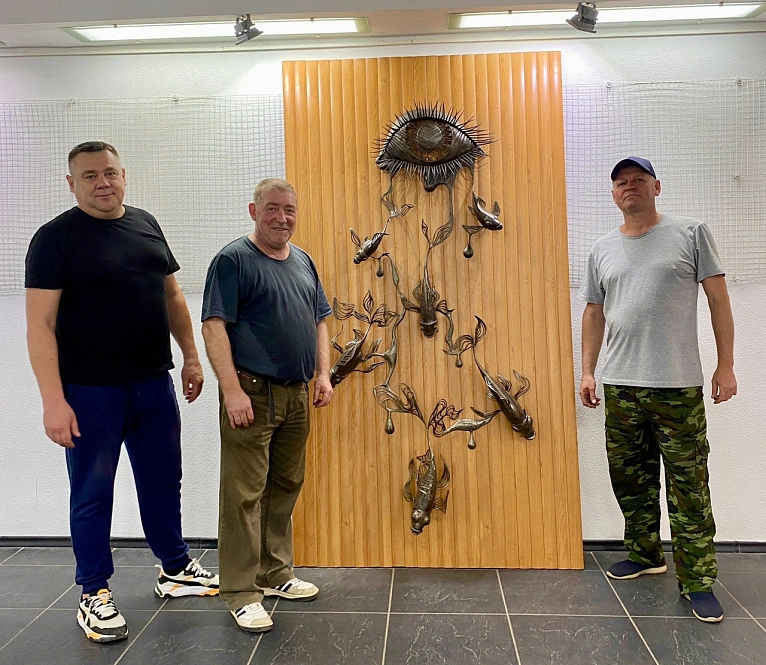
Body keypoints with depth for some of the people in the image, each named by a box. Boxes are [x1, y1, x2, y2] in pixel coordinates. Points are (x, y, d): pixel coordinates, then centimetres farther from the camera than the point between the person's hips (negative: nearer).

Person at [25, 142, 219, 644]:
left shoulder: (146, 224, 9)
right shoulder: (55, 238, -7)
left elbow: (172, 295, 15)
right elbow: (40, 324, -12)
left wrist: (191, 356, 11)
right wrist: (54, 400, -18)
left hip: (154, 383, 5)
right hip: (90, 392, -5)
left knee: (164, 481, 16)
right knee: (92, 493, 9)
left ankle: (176, 570, 34)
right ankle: (95, 596, 26)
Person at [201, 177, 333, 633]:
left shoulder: (303, 261, 14)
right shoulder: (234, 259, -7)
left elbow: (319, 321, 18)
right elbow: (214, 327, -14)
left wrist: (324, 373, 7)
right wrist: (232, 391, -20)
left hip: (297, 394, 7)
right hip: (252, 393, -7)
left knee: (286, 488, 15)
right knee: (245, 494, 0)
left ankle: (276, 573, 31)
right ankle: (242, 593, 13)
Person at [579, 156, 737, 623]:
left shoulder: (691, 233, 1)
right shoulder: (603, 250, 11)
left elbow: (718, 298, 1)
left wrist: (726, 365, -3)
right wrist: (587, 371, 9)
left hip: (678, 386, -4)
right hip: (620, 386, 4)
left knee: (688, 485, 1)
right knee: (631, 480, 13)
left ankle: (696, 580, 13)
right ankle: (645, 555, 31)